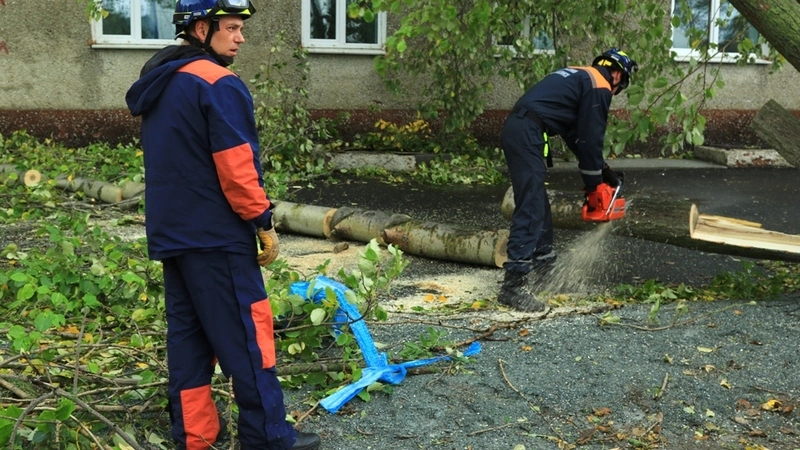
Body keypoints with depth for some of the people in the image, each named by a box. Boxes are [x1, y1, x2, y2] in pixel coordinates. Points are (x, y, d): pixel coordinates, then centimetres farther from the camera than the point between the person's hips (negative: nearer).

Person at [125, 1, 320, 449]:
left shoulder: (159, 84, 15)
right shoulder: (219, 84, -14)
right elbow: (236, 167, -19)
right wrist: (263, 222, -11)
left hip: (171, 234, 9)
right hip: (216, 237, -9)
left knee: (187, 333, 12)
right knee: (248, 335, -3)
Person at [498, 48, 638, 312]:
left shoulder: (580, 77, 28)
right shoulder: (599, 88, 0)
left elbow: (575, 133, 28)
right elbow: (591, 138, -2)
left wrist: (602, 170, 26)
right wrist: (593, 185, 8)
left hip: (517, 128, 10)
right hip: (529, 133, -10)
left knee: (538, 201, 22)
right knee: (531, 208, -14)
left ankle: (542, 261, 37)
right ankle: (514, 284, -19)